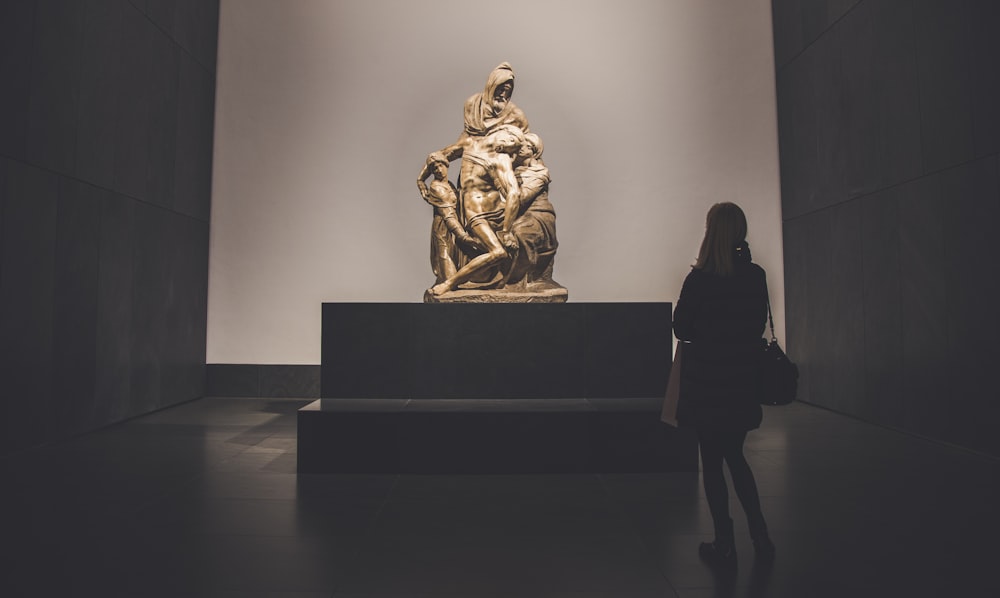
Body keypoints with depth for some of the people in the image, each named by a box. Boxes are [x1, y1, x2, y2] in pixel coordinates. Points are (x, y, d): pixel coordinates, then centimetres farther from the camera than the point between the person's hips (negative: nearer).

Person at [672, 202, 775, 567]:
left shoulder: (699, 279, -16)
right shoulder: (756, 276, 0)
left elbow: (681, 328, -8)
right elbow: (758, 326, 8)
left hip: (707, 382, -5)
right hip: (743, 381, 5)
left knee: (712, 463, 7)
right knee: (735, 457, 21)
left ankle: (725, 545, 15)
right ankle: (760, 537, 22)